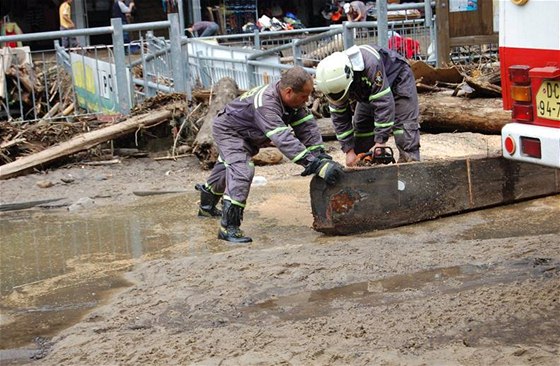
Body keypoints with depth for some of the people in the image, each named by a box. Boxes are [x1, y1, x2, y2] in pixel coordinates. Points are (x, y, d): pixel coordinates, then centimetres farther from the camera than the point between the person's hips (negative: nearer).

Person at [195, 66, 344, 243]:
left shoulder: (293, 100, -17)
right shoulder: (265, 103, -43)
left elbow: (306, 126, -17)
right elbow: (283, 139, -51)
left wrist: (322, 155, -31)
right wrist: (316, 165, -56)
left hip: (245, 134, 9)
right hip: (227, 130, -9)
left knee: (228, 167, 27)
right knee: (242, 170, -29)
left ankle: (206, 206, 52)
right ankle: (229, 227, -30)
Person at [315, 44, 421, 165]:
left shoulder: (369, 63, -44)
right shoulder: (334, 75, -24)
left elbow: (383, 102, -43)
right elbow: (339, 117, -17)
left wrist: (380, 141, -42)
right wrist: (349, 151, -21)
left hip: (397, 79, -6)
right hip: (368, 89, 6)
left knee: (404, 124, -19)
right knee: (361, 125, 0)